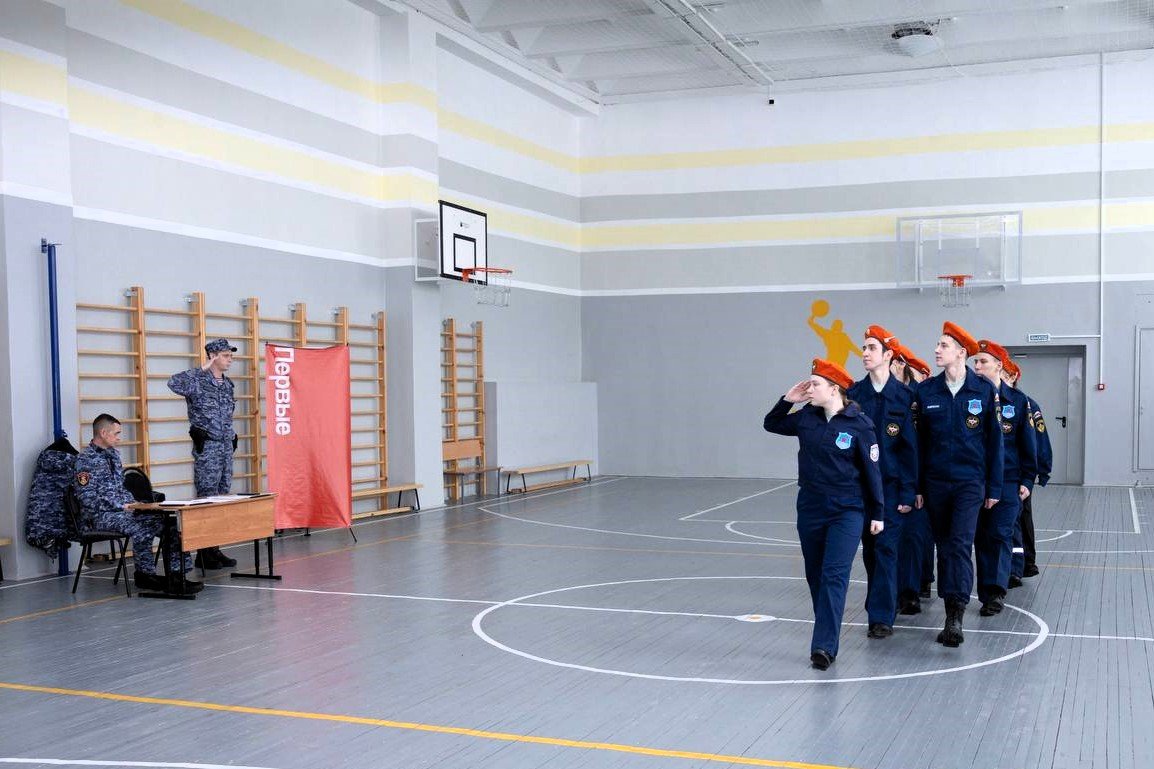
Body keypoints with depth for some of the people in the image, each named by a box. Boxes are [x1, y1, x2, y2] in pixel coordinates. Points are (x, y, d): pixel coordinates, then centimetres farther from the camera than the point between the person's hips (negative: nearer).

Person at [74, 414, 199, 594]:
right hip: (101, 516, -8)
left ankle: (176, 573, -18)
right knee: (142, 528, -33)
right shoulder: (86, 460, -8)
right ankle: (145, 575, -16)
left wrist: (132, 503, 5)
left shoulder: (113, 454, 18)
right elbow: (87, 497, -15)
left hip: (124, 509, 8)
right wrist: (122, 506, -18)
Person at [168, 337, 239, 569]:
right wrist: (202, 370, -21)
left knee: (223, 498, 9)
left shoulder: (227, 384, 14)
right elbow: (174, 383, -29)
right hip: (207, 447, -8)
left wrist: (231, 439, 16)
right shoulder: (198, 380, -9)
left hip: (226, 446, 8)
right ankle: (203, 553, 1)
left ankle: (215, 550, 16)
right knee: (206, 498, -5)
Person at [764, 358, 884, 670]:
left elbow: (871, 469, -5)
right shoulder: (806, 417, 1)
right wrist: (787, 400, -1)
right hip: (810, 508, 5)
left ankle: (824, 647, -17)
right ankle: (827, 631, 27)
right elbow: (771, 424, 17)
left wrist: (877, 513, -2)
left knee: (834, 575, -13)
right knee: (815, 575, 12)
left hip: (847, 511, -5)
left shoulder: (859, 424, -11)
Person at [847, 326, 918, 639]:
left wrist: (909, 491, -8)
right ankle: (881, 603, 24)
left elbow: (911, 446, -5)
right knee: (869, 546, 9)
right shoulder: (854, 393, 3)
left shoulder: (905, 396, -5)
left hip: (892, 483, -3)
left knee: (886, 547, -6)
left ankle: (881, 616, -4)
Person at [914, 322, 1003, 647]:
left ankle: (955, 617, -18)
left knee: (960, 544, -15)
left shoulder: (984, 390, -3)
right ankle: (952, 614, 20)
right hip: (935, 482, 3)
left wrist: (994, 487, 0)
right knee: (943, 546, 9)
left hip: (969, 481, -3)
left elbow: (994, 440, 1)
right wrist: (917, 486, 4)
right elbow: (919, 440, 5)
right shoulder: (926, 390, 2)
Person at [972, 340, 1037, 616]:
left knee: (1000, 534, -10)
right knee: (981, 537, 5)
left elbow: (1028, 445, 5)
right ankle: (988, 595, 12)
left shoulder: (1018, 401, 2)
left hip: (1008, 481, -2)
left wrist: (1027, 480, 0)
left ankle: (996, 591, -13)